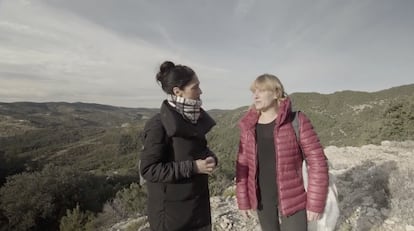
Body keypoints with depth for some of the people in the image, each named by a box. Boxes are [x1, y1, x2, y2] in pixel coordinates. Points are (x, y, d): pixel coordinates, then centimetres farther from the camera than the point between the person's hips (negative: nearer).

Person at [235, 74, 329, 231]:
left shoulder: (295, 121, -16)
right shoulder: (249, 126, -4)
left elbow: (317, 161, -14)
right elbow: (243, 165, 1)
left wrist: (315, 203, -14)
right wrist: (243, 200, 3)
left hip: (292, 198, -3)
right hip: (263, 197, 4)